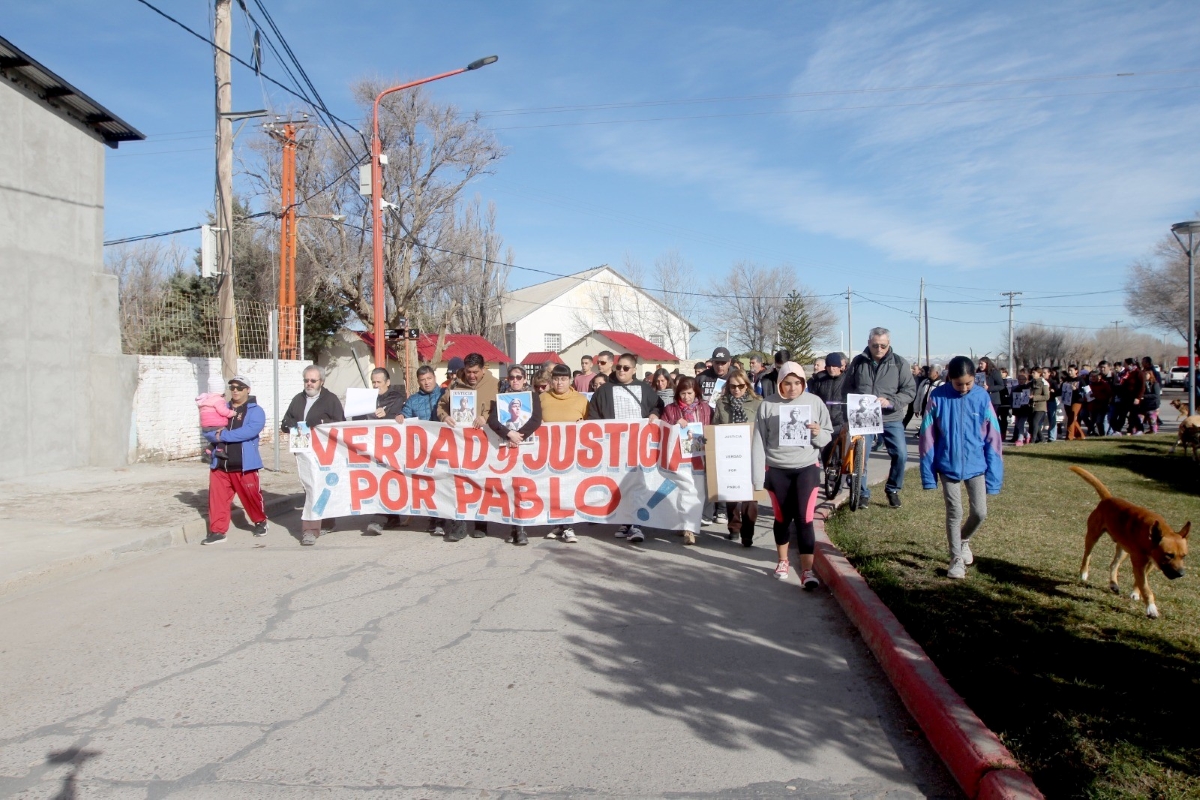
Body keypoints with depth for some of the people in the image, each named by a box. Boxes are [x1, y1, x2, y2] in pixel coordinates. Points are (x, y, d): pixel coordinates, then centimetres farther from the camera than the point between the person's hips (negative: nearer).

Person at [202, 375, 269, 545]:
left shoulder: (255, 411, -3)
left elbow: (250, 430, -21)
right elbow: (208, 431, 9)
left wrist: (224, 435, -17)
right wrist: (216, 435, -15)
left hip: (243, 465, -5)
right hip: (219, 464, 5)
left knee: (251, 495, 4)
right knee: (217, 497, 4)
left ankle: (260, 521, 26)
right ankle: (218, 531, 12)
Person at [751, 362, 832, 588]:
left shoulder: (815, 402, -1)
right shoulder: (768, 405, -3)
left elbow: (828, 437, 6)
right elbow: (759, 442, -2)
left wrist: (818, 433, -18)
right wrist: (758, 476, -6)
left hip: (807, 468, 0)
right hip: (776, 470, 0)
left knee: (804, 518, -5)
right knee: (782, 518, 12)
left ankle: (807, 570, -1)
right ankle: (783, 561, 31)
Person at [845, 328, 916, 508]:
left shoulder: (899, 363, -2)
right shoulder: (858, 362, 2)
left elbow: (910, 390, -4)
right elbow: (848, 388, 10)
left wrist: (890, 402, -20)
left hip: (891, 419, -1)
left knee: (900, 454, -6)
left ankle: (893, 489, 17)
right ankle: (862, 493, 17)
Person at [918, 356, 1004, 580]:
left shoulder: (982, 397, -7)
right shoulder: (938, 397, -9)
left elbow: (993, 437, -2)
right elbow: (927, 436, -4)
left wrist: (994, 474, -4)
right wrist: (928, 473, -4)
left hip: (976, 465, 1)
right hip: (948, 466, -1)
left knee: (980, 512, 3)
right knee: (954, 513, 4)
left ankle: (964, 539, 34)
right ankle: (956, 558, 19)